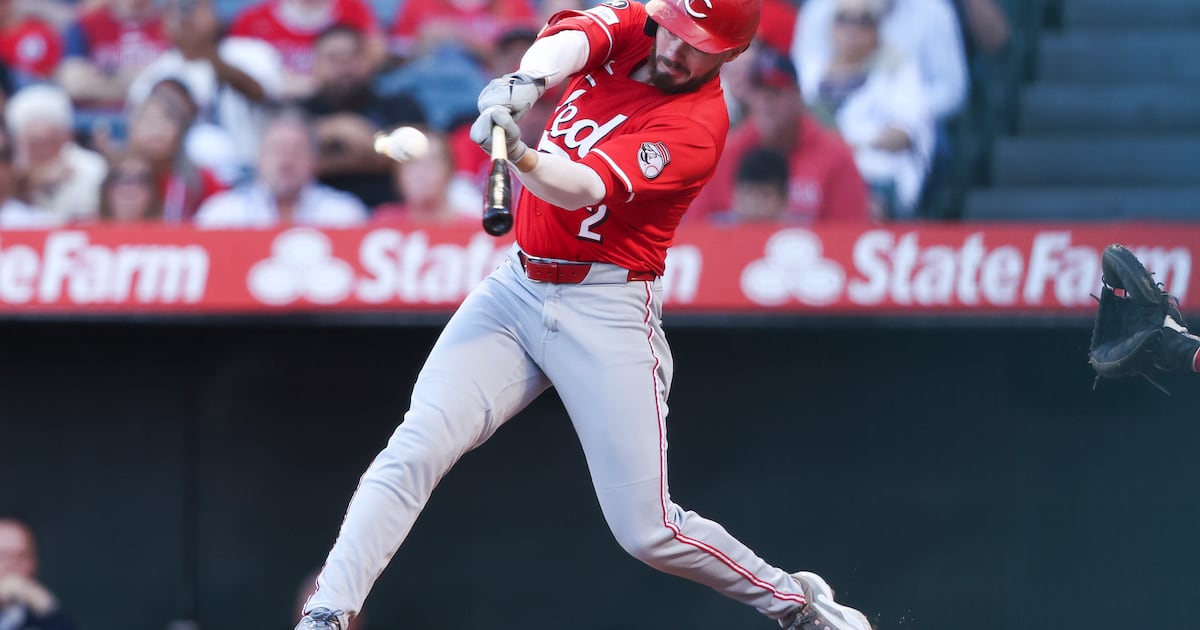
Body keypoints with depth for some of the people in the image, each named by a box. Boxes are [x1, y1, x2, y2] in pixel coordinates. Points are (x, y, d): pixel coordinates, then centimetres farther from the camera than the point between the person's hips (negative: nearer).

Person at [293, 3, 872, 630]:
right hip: (516, 289, 5)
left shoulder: (698, 125, -15)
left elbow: (583, 188, -28)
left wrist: (519, 155, -49)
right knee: (415, 448, -15)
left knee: (648, 532, -5)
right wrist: (528, 80, -43)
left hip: (606, 313, -5)